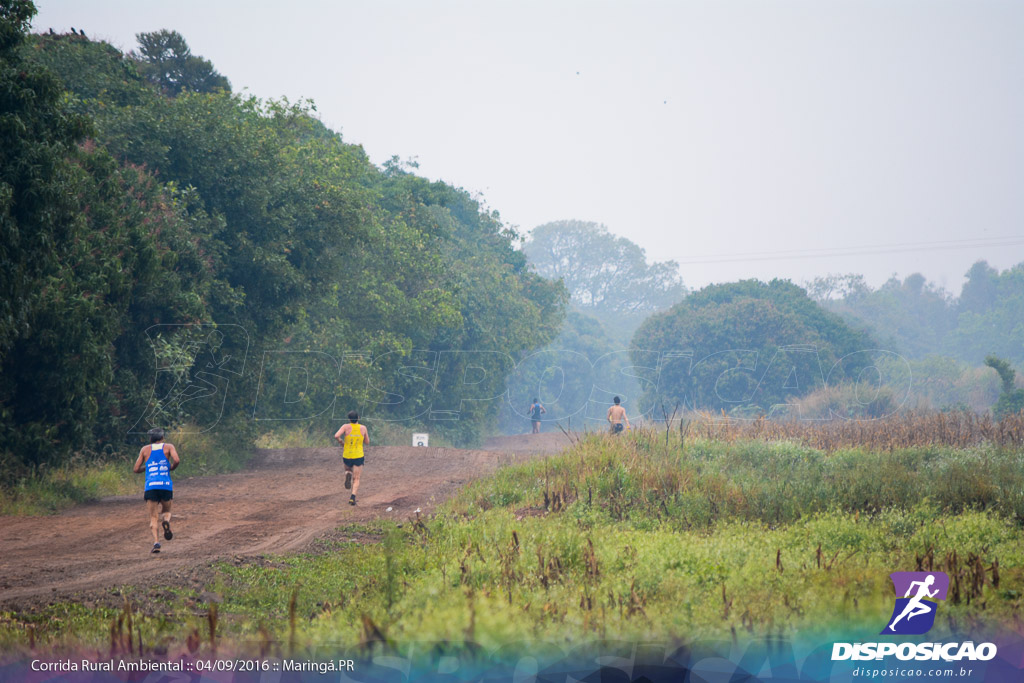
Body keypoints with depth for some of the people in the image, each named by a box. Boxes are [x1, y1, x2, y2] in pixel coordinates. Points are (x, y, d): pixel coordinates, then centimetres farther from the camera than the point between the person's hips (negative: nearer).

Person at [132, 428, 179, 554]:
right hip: (166, 485, 0)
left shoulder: (145, 449, 15)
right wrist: (172, 467, 14)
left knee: (153, 517, 2)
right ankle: (166, 521, -15)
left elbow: (136, 469, 14)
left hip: (151, 486, 0)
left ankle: (156, 541, -20)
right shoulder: (168, 447, 12)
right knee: (166, 511, 20)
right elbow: (176, 460, -7)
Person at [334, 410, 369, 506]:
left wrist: (341, 442, -2)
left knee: (348, 469, 32)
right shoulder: (363, 428, -3)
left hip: (347, 456, 0)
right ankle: (353, 497, -15)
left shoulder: (346, 427, -8)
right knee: (356, 479, 4)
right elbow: (367, 442, 8)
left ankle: (348, 474, -4)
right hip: (359, 457, 0)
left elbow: (336, 436, -22)